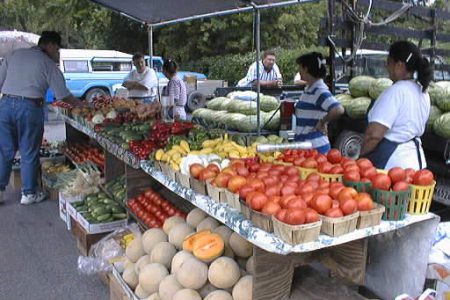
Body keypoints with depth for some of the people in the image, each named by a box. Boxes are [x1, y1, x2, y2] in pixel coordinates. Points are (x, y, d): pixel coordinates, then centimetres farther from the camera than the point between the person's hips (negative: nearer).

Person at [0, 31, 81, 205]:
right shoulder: (48, 63, 1)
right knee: (29, 153, 7)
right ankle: (28, 193, 17)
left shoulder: (14, 54, 15)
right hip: (30, 107, -4)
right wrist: (80, 105, 14)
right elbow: (62, 94, 0)